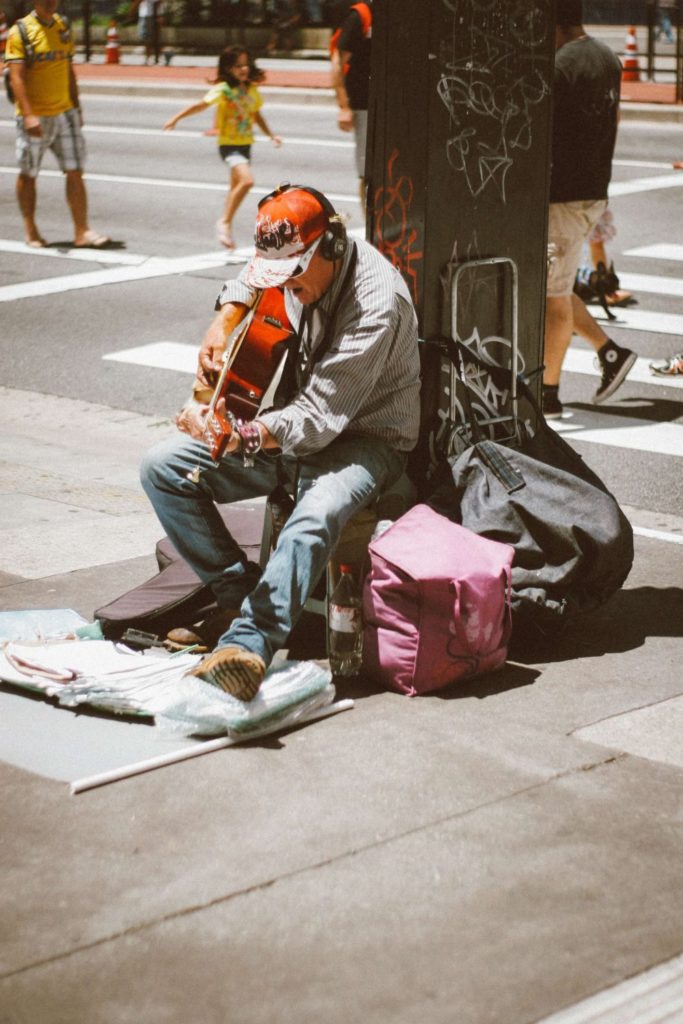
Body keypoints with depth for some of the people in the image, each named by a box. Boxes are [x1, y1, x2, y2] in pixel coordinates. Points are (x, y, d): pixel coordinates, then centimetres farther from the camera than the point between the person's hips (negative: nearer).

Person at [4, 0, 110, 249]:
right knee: (28, 174, 7)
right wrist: (28, 115, -25)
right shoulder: (20, 32, -9)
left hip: (64, 113, 5)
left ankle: (82, 231, 0)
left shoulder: (63, 27, 9)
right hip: (34, 118, -5)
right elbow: (16, 77, -16)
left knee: (75, 172, -2)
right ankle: (30, 230, 21)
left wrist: (76, 109, 16)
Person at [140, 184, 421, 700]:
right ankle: (242, 593, -5)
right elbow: (247, 283, 25)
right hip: (292, 423, 8)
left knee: (316, 516, -41)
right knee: (163, 467, -7)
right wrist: (223, 323, 4)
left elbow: (319, 419, -31)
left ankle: (248, 642, -53)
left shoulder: (377, 302, -27)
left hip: (365, 437, -8)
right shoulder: (297, 261, -3)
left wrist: (236, 437, -44)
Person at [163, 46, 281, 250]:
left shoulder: (252, 91, 6)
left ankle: (226, 227, 35)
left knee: (236, 187, 19)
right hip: (229, 145, -7)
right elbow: (200, 105, -19)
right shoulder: (222, 90, -14)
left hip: (245, 145, 7)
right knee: (247, 180, -27)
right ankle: (225, 222, -14)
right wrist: (177, 117, -26)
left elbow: (257, 115, 18)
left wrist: (270, 135, 10)